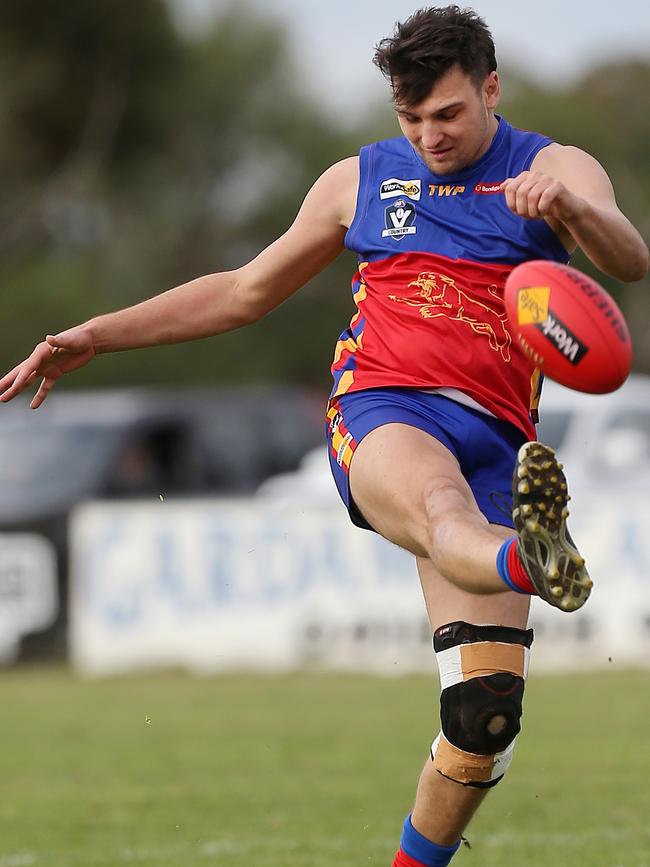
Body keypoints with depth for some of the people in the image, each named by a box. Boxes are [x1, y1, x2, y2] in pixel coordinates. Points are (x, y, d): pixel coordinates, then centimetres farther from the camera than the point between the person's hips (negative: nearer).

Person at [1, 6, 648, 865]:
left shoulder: (553, 168, 11)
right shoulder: (359, 181, 20)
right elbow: (245, 291, 30)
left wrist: (568, 205, -32)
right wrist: (94, 337, 27)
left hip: (493, 436, 1)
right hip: (384, 408, 0)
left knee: (485, 709, -9)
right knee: (444, 512, -40)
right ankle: (533, 558, -75)